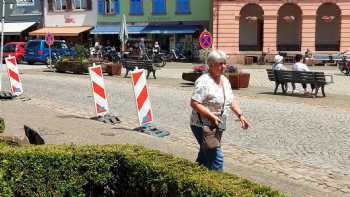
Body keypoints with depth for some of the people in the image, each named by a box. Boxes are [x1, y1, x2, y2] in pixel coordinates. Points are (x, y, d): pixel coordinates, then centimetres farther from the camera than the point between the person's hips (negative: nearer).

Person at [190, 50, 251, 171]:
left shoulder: (225, 80, 11)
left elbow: (231, 101, 19)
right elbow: (194, 103, -23)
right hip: (203, 126, -9)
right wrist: (212, 116, -28)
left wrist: (240, 115, 6)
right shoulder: (204, 81, -17)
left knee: (204, 158, 19)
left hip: (218, 126, 9)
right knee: (216, 158, -13)